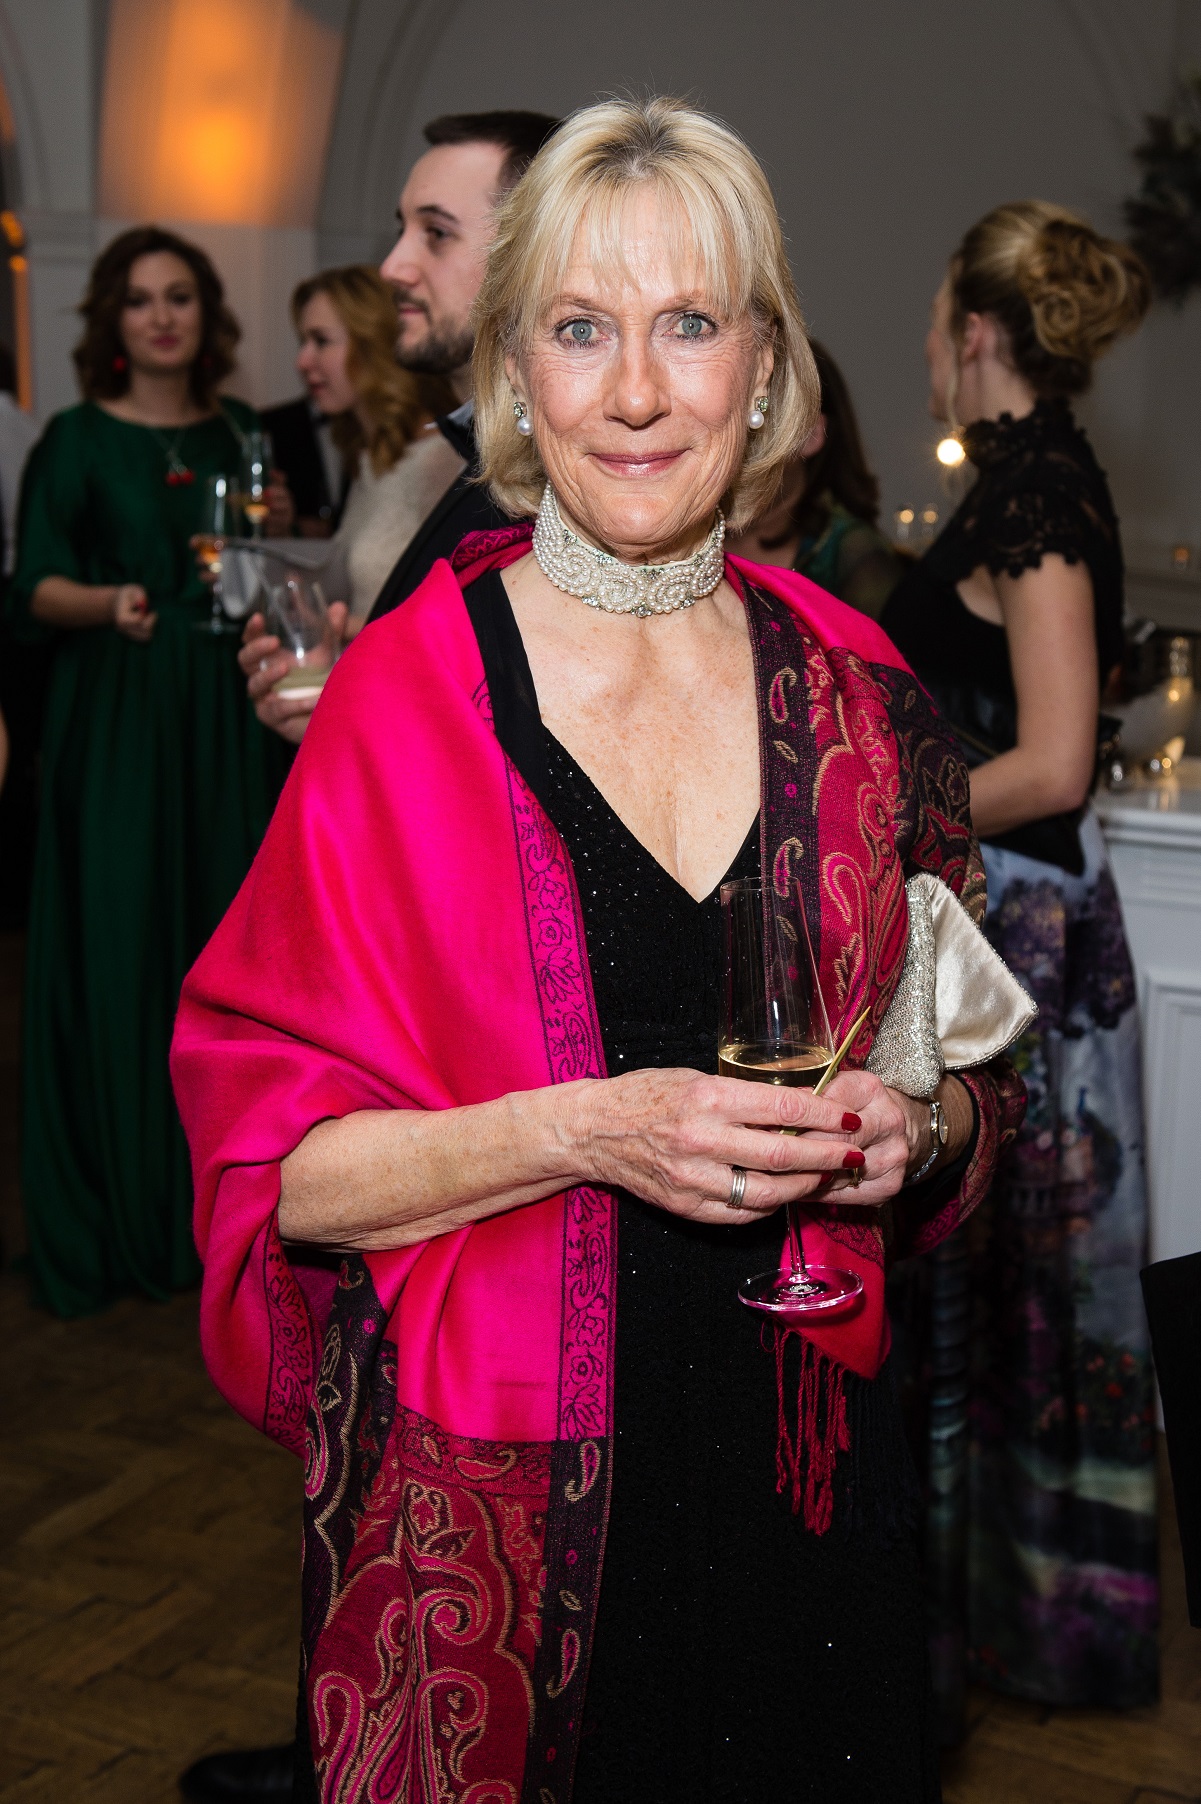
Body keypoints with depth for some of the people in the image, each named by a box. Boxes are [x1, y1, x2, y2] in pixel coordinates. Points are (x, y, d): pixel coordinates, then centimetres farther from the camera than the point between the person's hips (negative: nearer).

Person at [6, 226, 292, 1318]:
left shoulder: (244, 435, 12)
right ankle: (119, 1215, 8)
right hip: (116, 723, -3)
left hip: (228, 724, 3)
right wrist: (106, 603, -26)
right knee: (119, 949, -3)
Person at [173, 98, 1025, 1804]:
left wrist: (912, 1127, -9)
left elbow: (968, 1058, 13)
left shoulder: (852, 691, 1)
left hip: (799, 1463, 3)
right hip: (489, 1492, -3)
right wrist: (586, 1130, -23)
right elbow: (273, 1155, -10)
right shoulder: (405, 697, -10)